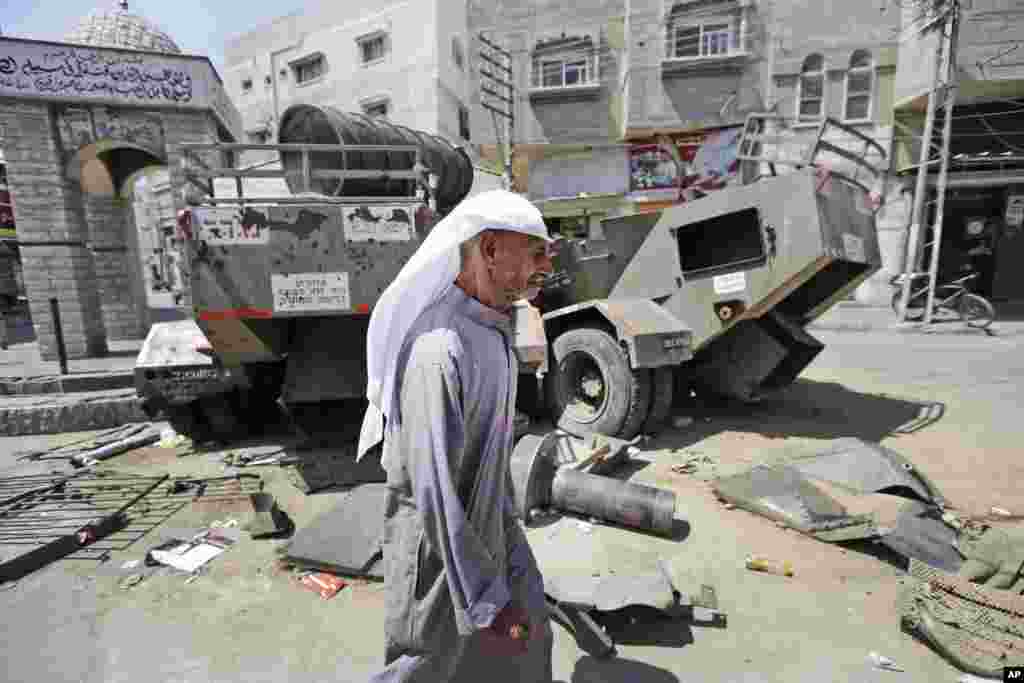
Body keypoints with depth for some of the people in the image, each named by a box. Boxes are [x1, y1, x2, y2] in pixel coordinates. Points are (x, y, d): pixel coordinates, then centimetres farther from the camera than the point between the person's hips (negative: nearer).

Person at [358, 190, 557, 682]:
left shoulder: (492, 331, -2)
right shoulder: (440, 348, -33)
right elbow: (434, 489, -30)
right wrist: (486, 603, -21)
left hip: (483, 524, 8)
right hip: (437, 542, -8)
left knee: (526, 635, 24)